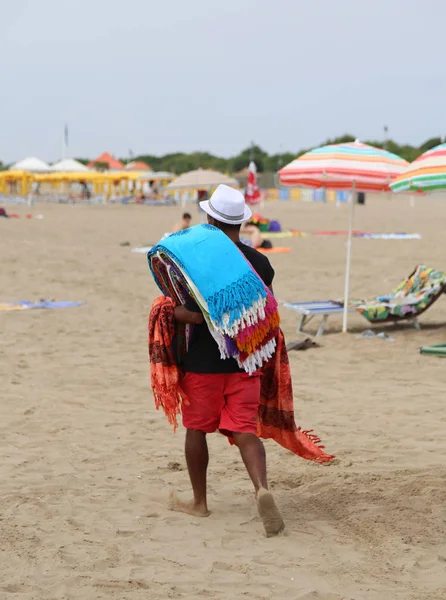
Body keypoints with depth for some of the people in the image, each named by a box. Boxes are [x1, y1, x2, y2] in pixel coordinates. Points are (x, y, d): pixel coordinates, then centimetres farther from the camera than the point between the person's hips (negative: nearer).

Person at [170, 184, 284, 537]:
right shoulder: (260, 262, 2)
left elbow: (195, 315, -19)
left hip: (203, 362, -3)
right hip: (245, 361, 3)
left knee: (197, 429, 13)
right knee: (245, 431, 1)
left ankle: (199, 502, 25)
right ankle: (262, 487, -25)